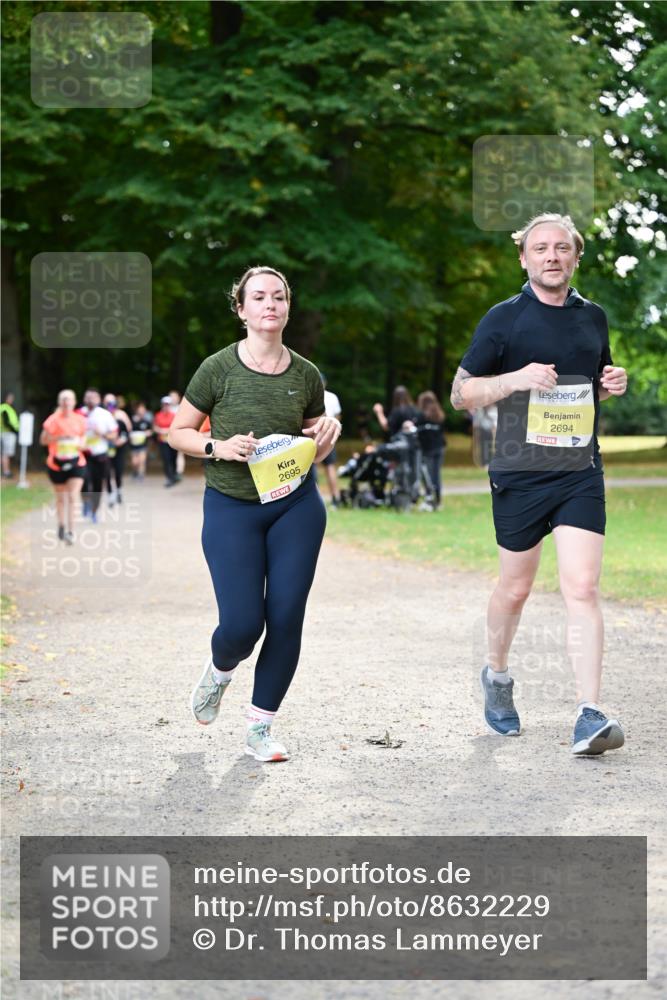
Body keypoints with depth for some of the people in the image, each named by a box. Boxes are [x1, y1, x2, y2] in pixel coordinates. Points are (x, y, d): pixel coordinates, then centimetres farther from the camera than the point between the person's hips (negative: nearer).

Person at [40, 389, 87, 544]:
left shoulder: (80, 420, 3)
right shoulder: (53, 420, -5)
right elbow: (43, 440, -5)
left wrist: (80, 444, -7)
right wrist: (58, 437, -20)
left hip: (76, 462, 1)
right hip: (57, 463, -1)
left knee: (73, 496, -11)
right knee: (61, 498, 12)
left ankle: (70, 531, -13)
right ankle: (61, 526, 33)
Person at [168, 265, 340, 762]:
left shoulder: (306, 375, 3)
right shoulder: (219, 368, -7)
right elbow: (178, 433, 1)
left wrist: (328, 433, -7)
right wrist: (218, 447, -16)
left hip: (296, 505, 3)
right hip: (231, 507, -3)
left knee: (285, 618, -2)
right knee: (242, 624, -9)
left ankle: (261, 727, 14)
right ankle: (219, 670, 29)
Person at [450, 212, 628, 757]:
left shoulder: (593, 317, 11)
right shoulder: (505, 318, -2)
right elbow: (461, 392, -2)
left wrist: (613, 384, 3)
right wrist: (516, 378, -18)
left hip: (581, 473, 2)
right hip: (520, 472, -2)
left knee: (582, 588, -10)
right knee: (516, 588, 11)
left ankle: (590, 717, -12)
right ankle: (497, 676, 38)